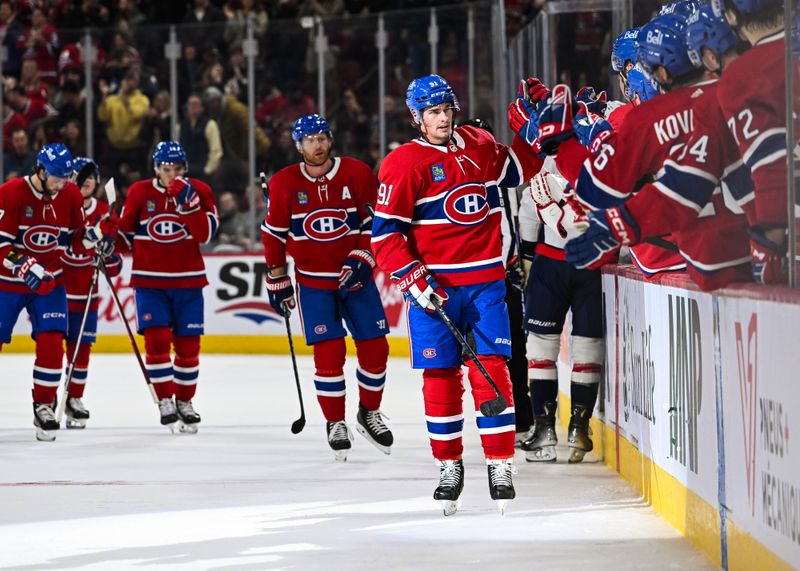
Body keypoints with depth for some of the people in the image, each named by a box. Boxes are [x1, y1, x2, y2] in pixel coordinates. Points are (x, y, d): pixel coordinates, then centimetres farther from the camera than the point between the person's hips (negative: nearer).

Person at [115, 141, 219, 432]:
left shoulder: (198, 191, 0)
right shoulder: (139, 193, 0)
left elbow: (206, 234, -12)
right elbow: (125, 232, 11)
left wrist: (189, 201, -22)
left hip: (188, 280, 1)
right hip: (149, 280, -1)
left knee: (188, 343, 5)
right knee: (157, 340, -11)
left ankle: (185, 401, 20)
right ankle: (165, 400, -1)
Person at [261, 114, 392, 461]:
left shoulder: (357, 174, -6)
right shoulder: (285, 183, -5)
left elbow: (374, 222, -1)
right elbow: (274, 233, 4)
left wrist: (362, 258, -13)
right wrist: (277, 279, 5)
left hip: (355, 275, 1)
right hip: (313, 281, -1)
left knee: (374, 347, 1)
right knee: (329, 351, -10)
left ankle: (369, 414, 23)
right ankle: (335, 424, 4)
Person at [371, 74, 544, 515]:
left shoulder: (479, 146, 9)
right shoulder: (403, 164, -6)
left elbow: (520, 167, 27)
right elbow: (385, 234, -8)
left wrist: (526, 120, 12)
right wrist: (415, 281, -16)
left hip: (485, 280, 3)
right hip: (434, 286, -3)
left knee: (491, 370, -4)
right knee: (440, 376, 0)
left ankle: (500, 465, -1)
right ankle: (449, 467, 12)